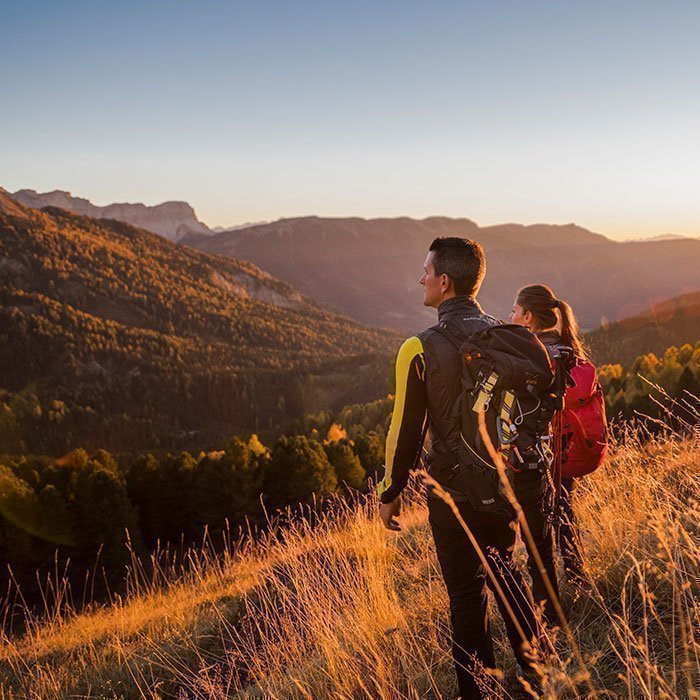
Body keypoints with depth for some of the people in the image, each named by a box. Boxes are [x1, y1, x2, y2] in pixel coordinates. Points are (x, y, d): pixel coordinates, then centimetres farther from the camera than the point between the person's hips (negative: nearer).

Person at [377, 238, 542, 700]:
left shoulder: (419, 350, -16)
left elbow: (406, 429, -11)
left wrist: (391, 493, 2)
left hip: (454, 492, -4)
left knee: (468, 592, 10)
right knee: (503, 566, 27)